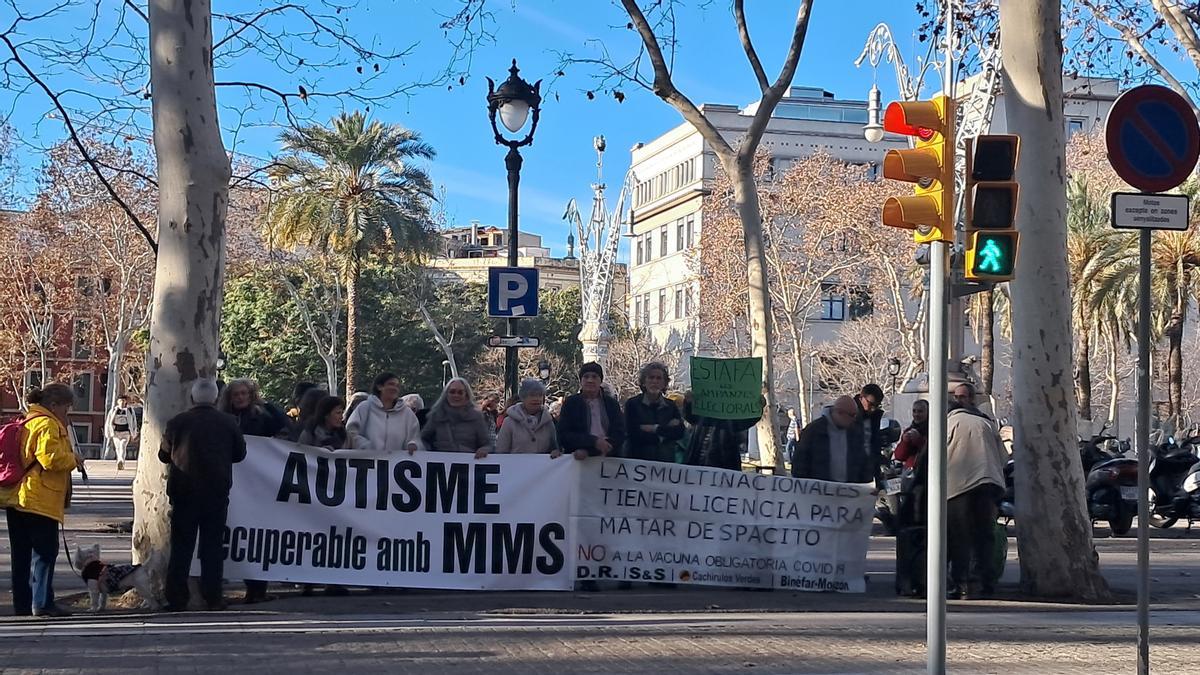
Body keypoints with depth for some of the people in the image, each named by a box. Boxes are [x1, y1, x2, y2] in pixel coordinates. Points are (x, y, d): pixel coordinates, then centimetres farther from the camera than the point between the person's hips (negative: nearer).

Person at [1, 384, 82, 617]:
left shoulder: (28, 421, 20)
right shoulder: (47, 425, -12)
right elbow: (51, 458, -22)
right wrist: (73, 459, -5)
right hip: (40, 500, -10)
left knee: (21, 554, 10)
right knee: (45, 551, -6)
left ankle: (22, 605, 15)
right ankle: (42, 603, -8)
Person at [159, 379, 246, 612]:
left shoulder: (177, 422, -4)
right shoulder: (229, 422, -4)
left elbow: (164, 455, 7)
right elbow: (240, 453, 8)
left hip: (184, 493, 0)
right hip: (217, 493, 0)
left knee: (181, 547, 6)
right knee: (212, 546, 6)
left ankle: (177, 599, 5)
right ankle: (213, 597, 5)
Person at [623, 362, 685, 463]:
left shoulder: (671, 406, 10)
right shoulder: (632, 404, 1)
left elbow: (679, 432, -3)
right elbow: (633, 434, -10)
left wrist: (655, 428, -12)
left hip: (666, 460, 3)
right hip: (637, 459, -3)